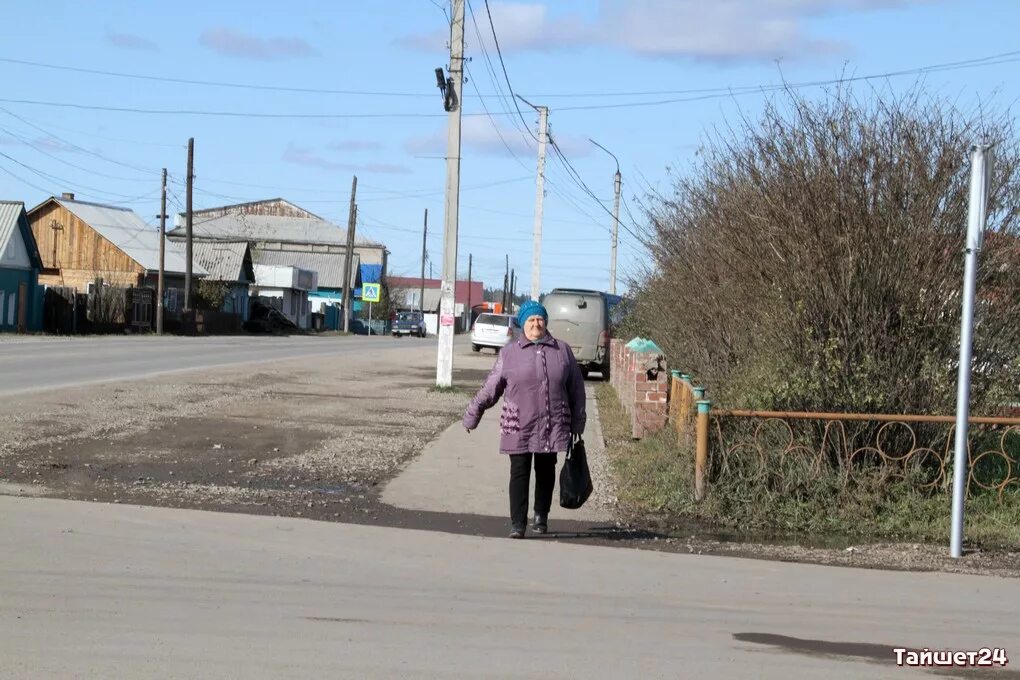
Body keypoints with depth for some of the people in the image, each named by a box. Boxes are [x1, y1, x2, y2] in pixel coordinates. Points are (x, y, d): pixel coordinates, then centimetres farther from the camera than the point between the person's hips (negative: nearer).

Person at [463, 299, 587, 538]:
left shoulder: (562, 350, 8)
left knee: (546, 473, 11)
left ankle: (541, 516, 29)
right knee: (519, 473, -3)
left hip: (553, 427, 2)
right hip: (518, 427, -2)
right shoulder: (510, 352, 3)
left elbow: (576, 388, 12)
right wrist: (472, 414, 7)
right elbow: (491, 387, 7)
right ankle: (517, 523, -1)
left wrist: (578, 422, 11)